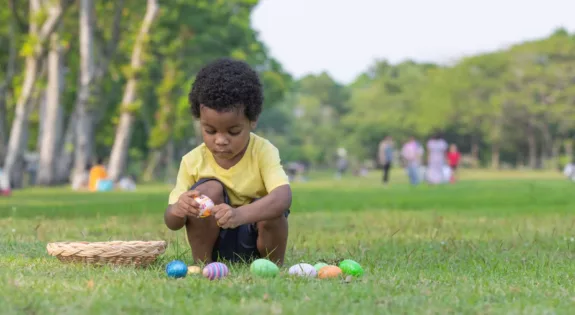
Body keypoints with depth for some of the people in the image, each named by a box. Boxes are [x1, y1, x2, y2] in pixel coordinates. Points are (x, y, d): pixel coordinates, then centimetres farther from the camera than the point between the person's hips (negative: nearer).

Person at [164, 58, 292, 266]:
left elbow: (283, 196, -36)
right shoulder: (193, 161, -12)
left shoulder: (263, 152, -17)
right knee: (209, 190, -24)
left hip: (255, 243, -1)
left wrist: (241, 214, -55)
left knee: (271, 210, -31)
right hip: (215, 244, 1)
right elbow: (171, 223, -9)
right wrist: (177, 210, -36)